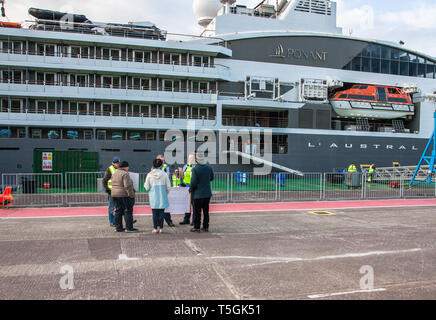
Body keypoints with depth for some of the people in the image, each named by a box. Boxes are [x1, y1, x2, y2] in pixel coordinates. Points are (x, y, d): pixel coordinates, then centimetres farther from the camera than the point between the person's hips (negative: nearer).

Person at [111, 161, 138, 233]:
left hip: (115, 195, 9)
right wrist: (132, 195, -18)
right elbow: (127, 186, -21)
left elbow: (113, 185, 18)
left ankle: (118, 227, 15)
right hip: (124, 195, -9)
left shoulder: (114, 174, 14)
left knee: (118, 211, 12)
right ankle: (129, 228, -2)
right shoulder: (125, 174, -14)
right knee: (128, 211, -3)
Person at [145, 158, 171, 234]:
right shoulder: (164, 174, -4)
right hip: (162, 196, 0)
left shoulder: (149, 175, -5)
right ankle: (160, 228, 8)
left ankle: (155, 228, 8)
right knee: (161, 212, 6)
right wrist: (166, 193, 17)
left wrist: (145, 184, 21)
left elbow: (147, 188, 0)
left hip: (153, 197, 0)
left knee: (155, 213, 7)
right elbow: (168, 187, 0)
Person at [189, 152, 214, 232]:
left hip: (198, 194, -5)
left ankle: (197, 227, 10)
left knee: (197, 211, 5)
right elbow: (212, 178, 13)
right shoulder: (209, 167, -1)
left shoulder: (195, 169, -18)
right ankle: (206, 227, 20)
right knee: (206, 210, 14)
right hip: (207, 193, 5)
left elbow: (193, 182, -16)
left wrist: (190, 190, 1)